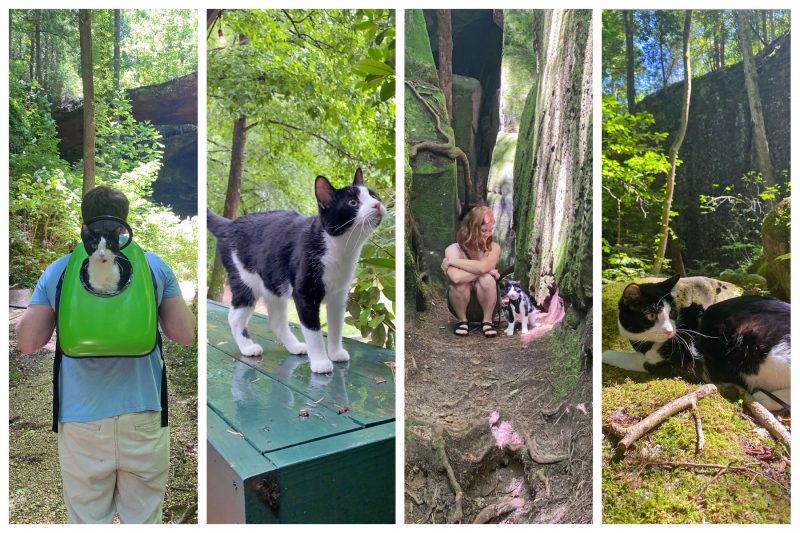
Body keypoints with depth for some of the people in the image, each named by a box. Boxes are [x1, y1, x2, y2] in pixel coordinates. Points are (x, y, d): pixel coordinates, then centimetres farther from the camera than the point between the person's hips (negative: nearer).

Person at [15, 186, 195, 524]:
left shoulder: (57, 271, 1)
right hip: (143, 416, 0)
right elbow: (185, 335, 0)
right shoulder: (155, 265, -1)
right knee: (144, 519, 11)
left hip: (81, 418, 1)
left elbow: (26, 343, 5)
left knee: (87, 520, 14)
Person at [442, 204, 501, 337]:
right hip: (462, 300, 0)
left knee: (487, 279, -31)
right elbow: (456, 277, -38)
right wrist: (487, 270, -29)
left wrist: (452, 261, -27)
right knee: (459, 283, -33)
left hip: (484, 300, 0)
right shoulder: (453, 249, -17)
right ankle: (462, 320, -7)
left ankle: (487, 320, -10)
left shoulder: (494, 248, -13)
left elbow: (482, 267, -36)